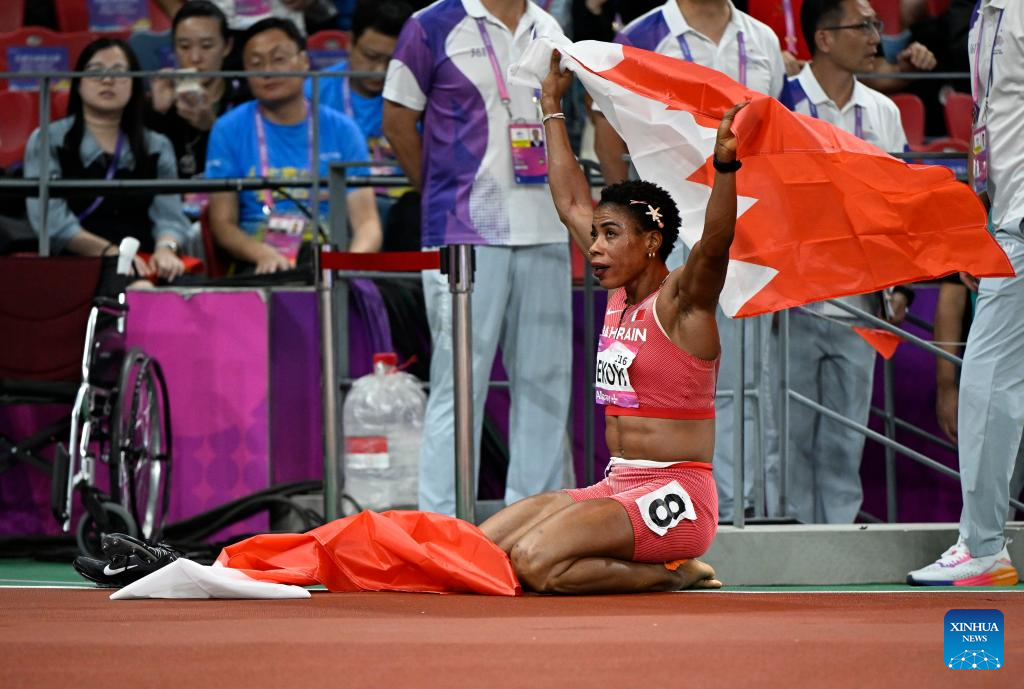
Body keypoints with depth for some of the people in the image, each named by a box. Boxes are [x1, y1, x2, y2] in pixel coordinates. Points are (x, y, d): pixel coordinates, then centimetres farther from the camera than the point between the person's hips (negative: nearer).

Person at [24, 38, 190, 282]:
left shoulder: (157, 147, 18)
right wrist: (110, 252, -19)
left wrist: (165, 248, -20)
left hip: (144, 270, 4)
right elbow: (51, 219, -6)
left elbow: (169, 215, 4)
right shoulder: (47, 142, 7)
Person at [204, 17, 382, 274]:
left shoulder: (341, 130, 10)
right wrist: (262, 253, -19)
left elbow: (367, 223, 5)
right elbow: (222, 223, 3)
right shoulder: (229, 131, 8)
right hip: (260, 272, -1)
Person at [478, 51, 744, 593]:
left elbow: (715, 244, -30)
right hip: (618, 487, 9)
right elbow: (572, 205, 25)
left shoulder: (681, 300, -9)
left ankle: (674, 576, -8)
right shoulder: (621, 294, 13)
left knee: (534, 561, -27)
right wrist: (552, 110, 30)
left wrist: (725, 166, -46)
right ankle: (654, 566, 7)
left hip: (675, 497, -9)